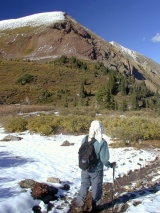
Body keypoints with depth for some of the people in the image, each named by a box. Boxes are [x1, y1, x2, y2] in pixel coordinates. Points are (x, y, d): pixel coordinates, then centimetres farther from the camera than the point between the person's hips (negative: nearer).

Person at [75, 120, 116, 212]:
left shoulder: (85, 139, -9)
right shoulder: (102, 142, -22)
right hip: (96, 170, -3)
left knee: (84, 186, 20)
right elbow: (104, 159, -19)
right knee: (96, 188, 18)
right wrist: (111, 165, 0)